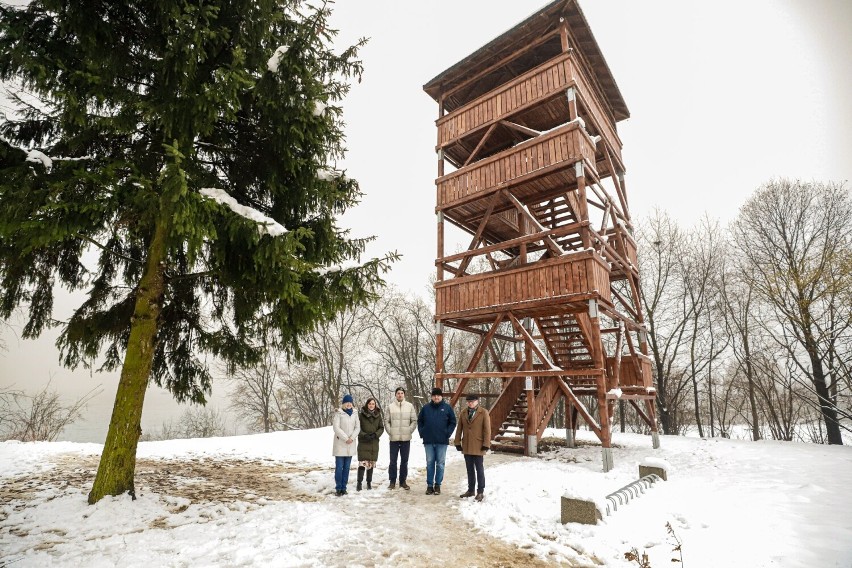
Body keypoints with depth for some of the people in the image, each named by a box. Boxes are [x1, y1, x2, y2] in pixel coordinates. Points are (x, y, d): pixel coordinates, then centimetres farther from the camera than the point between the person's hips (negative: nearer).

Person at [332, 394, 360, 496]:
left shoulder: (354, 414, 8)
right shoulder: (338, 413, -6)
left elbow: (357, 427, 5)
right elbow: (336, 427, -13)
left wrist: (352, 438, -10)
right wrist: (346, 438, -15)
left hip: (350, 445, 4)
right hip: (340, 444, -4)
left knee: (346, 467, 9)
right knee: (339, 467, -4)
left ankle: (343, 487, 18)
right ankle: (338, 488, 8)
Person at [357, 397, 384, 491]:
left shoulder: (378, 415, 6)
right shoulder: (361, 415, -2)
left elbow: (381, 428, 6)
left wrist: (375, 435, -10)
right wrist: (364, 435, -16)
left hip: (374, 443, 3)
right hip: (363, 442, -3)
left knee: (371, 463, 8)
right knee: (362, 463, -9)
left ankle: (369, 482, 22)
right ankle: (359, 482, 4)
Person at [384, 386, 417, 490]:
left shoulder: (410, 406, -1)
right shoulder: (390, 406, -1)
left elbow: (414, 420, 2)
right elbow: (386, 421, 3)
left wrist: (409, 431, -6)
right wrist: (390, 432, -5)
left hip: (406, 438, 0)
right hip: (394, 438, 0)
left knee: (404, 461, 10)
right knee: (393, 460, 7)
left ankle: (403, 481, 21)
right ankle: (392, 481, 18)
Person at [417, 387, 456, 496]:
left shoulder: (447, 408, -1)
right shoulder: (426, 408, 4)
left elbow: (453, 422, 3)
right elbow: (420, 421, 12)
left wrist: (447, 433, -5)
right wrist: (421, 433, 3)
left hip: (442, 441, -1)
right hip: (428, 441, 2)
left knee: (440, 464, 5)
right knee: (430, 463, 8)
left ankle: (438, 485, 16)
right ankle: (429, 485, 17)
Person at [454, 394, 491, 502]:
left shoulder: (483, 413, -8)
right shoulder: (463, 412, 4)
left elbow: (487, 429, -8)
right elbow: (459, 428, 8)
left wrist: (486, 444, -12)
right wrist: (457, 442, 5)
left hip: (478, 446, -4)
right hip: (466, 446, 4)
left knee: (479, 469, 6)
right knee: (470, 469, 15)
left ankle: (480, 491, 19)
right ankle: (470, 490, 28)